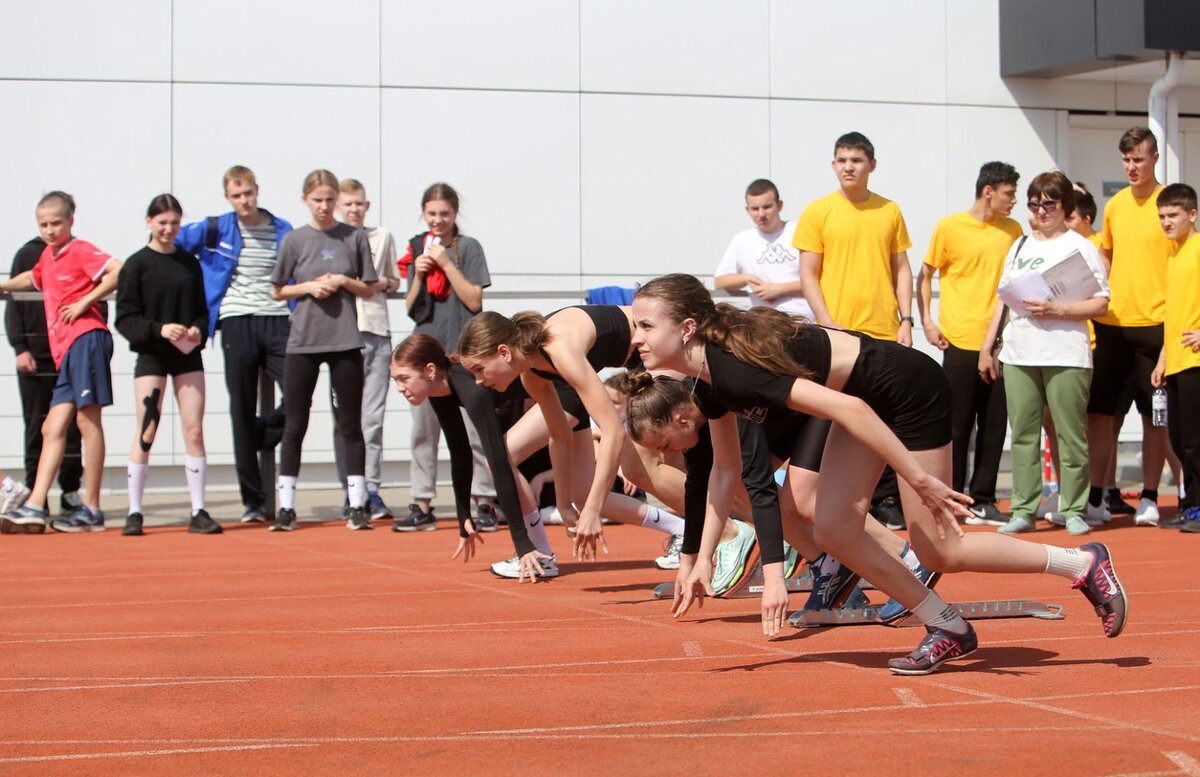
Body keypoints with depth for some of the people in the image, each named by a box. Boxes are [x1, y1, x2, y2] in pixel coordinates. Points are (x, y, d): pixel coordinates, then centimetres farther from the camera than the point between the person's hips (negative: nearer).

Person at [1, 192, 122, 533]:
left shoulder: (80, 251, -3)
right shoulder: (47, 256, 21)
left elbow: (120, 271, -19)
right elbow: (33, 278, 45)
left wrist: (84, 302, -17)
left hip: (85, 338, -9)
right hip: (65, 350, 9)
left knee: (87, 419, -7)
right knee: (53, 428, 2)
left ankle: (92, 510, -5)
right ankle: (34, 507, -2)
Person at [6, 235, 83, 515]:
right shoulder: (27, 254, 6)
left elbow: (98, 302, 8)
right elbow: (13, 305, 5)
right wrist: (20, 348, -5)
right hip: (35, 354, 0)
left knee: (72, 425, 1)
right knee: (37, 426, 1)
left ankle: (70, 492, 7)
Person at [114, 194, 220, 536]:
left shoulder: (190, 263, 8)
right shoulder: (136, 265, -2)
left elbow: (201, 310, 13)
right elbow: (125, 318, -5)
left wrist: (198, 330, -8)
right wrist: (158, 329, -19)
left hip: (188, 356, 3)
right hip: (151, 356, -3)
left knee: (194, 432, 0)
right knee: (146, 434, -3)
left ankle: (198, 512, 4)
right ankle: (134, 513, 5)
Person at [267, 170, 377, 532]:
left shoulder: (354, 237, 4)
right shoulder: (294, 240, 3)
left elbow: (369, 289, 8)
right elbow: (278, 291, 8)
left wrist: (343, 281, -10)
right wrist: (309, 287, -9)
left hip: (345, 342, 0)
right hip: (302, 341, 0)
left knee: (350, 425, 3)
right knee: (294, 425, 2)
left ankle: (358, 505, 6)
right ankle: (286, 507, 7)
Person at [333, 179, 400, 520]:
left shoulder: (382, 237, 15)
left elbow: (395, 283, 22)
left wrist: (383, 283, 0)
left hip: (376, 329, 1)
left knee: (373, 416, -3)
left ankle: (371, 488, -2)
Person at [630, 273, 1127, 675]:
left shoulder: (734, 369, -30)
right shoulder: (711, 376, -2)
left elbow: (847, 409, -34)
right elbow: (725, 469, 10)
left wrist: (919, 479, -30)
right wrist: (703, 556, 7)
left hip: (909, 389, -9)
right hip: (870, 396, 9)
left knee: (938, 552, -2)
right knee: (834, 530, 0)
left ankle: (1084, 564, 12)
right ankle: (948, 631, 13)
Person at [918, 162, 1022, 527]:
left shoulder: (1013, 231, 9)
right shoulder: (949, 228, -2)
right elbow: (925, 275, 4)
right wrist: (927, 321, -5)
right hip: (960, 342, -4)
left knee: (994, 426, 5)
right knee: (957, 425, 1)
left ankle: (982, 500, 12)